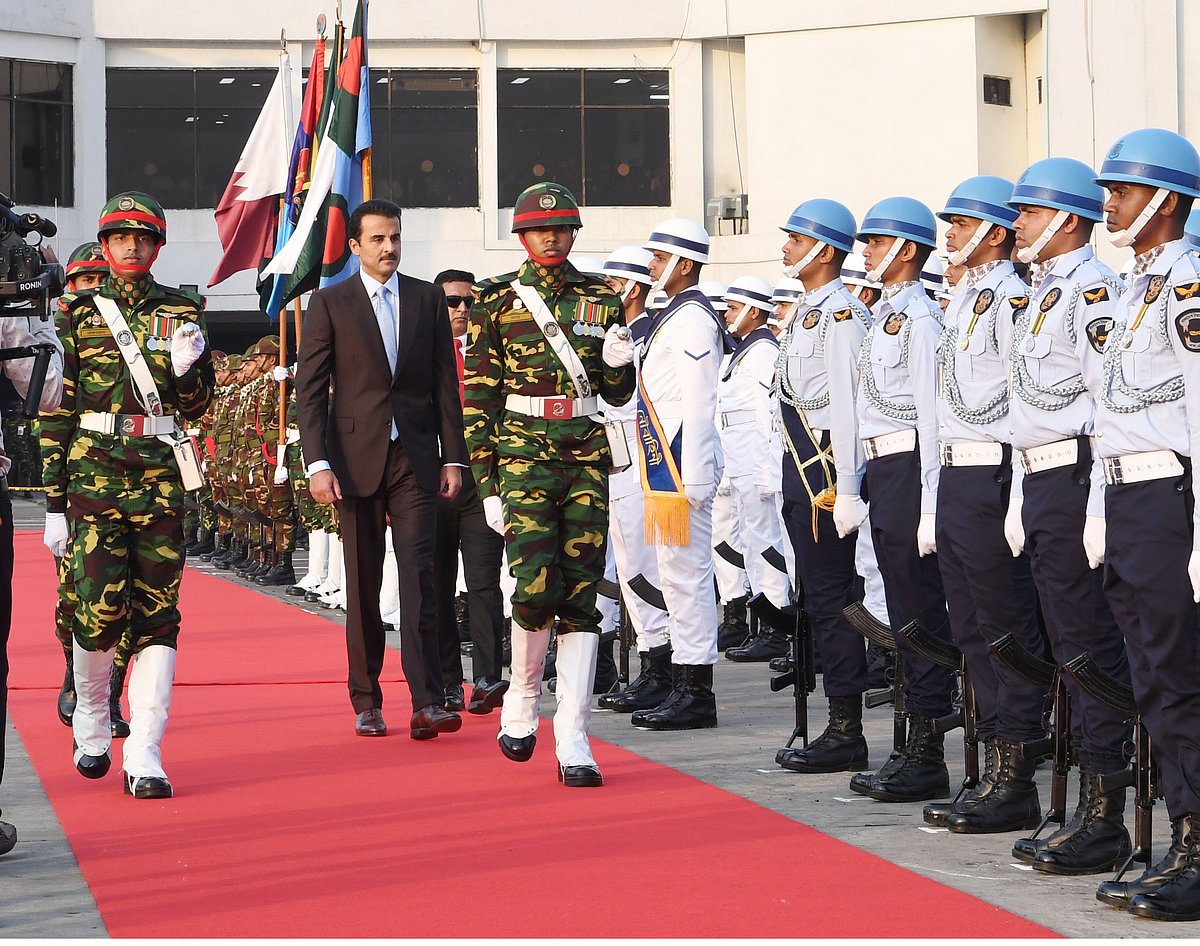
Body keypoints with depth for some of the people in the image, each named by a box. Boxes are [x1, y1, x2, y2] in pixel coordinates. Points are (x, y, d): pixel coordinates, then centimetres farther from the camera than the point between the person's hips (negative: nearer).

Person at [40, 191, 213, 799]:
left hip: (161, 478, 1)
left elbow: (196, 406, 11)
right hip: (94, 475, -1)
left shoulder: (182, 312, 10)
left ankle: (144, 757, -3)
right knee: (101, 605, -11)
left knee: (157, 614, -3)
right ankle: (91, 718, 17)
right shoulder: (80, 314, 6)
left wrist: (186, 367, -12)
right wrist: (55, 503, 2)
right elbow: (56, 412, 6)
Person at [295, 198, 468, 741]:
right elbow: (308, 390, 0)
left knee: (419, 575, -8)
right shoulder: (329, 303, 3)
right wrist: (318, 463, -9)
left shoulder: (428, 299, 10)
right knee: (362, 584, 4)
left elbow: (445, 383, 11)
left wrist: (453, 457, 5)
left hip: (415, 456, 1)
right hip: (356, 457, -1)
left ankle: (426, 703, -13)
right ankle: (367, 701, 12)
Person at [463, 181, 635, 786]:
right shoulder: (498, 301, 3)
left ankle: (574, 743, -1)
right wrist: (487, 483, -2)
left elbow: (617, 395, 16)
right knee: (537, 588, -15)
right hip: (523, 459, -3)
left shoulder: (601, 300, 11)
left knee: (582, 596, -2)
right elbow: (478, 398, 3)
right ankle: (522, 701, 13)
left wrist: (618, 363, -7)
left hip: (587, 461, 3)